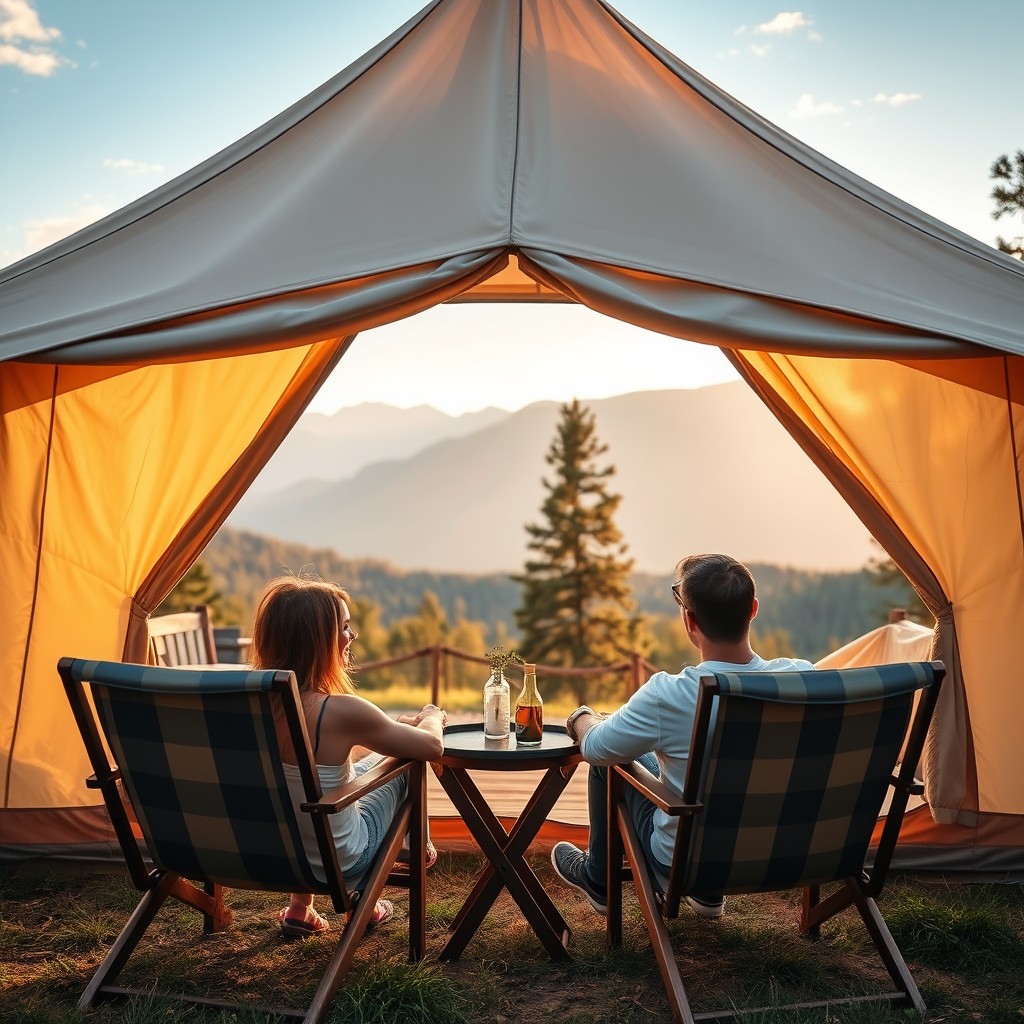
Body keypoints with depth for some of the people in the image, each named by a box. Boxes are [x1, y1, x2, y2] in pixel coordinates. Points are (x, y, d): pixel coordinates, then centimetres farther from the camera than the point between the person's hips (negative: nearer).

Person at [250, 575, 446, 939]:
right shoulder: (340, 712, -30)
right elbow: (432, 746, -16)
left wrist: (395, 724, 13)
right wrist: (432, 716, 7)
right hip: (337, 862, -5)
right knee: (401, 763, 17)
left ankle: (299, 908, 31)